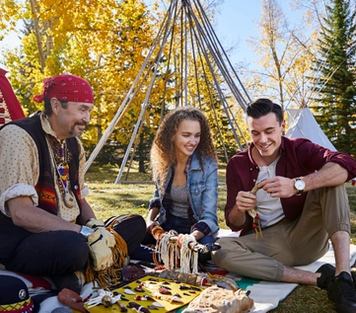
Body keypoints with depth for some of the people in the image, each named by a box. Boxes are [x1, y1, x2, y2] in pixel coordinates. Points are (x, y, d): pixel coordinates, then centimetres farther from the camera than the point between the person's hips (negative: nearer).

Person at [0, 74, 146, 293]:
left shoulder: (74, 143, 10)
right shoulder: (18, 136, -16)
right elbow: (21, 213, -25)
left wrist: (96, 227, -9)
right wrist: (87, 233, -26)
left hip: (69, 235, 9)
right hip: (21, 242, -9)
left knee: (136, 225, 6)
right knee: (74, 246, -39)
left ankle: (76, 274, -11)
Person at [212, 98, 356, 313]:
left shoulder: (298, 149, -5)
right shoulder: (237, 165, 0)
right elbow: (235, 225, 1)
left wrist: (297, 185, -39)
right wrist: (239, 209, -24)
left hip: (307, 237, -1)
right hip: (267, 243, 1)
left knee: (331, 180, -21)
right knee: (219, 250, -28)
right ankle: (320, 278, -25)